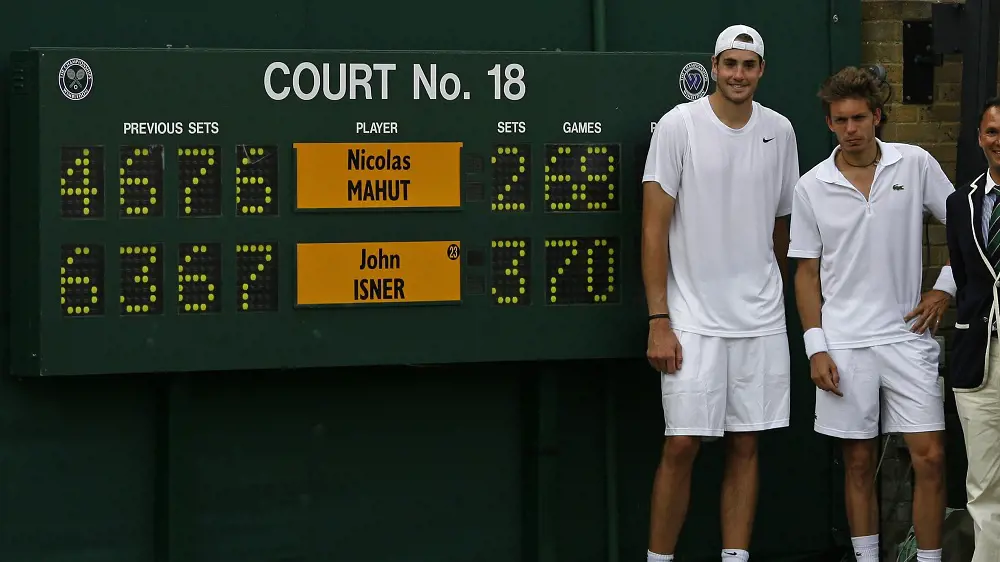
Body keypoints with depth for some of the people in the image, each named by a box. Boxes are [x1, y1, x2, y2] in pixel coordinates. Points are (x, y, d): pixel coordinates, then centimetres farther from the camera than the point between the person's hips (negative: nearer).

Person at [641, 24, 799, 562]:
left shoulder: (779, 131, 7)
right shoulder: (678, 125, -5)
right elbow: (654, 228, -6)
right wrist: (659, 322, -11)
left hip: (761, 321, 4)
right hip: (693, 320, -4)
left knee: (745, 446, 6)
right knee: (681, 446, -5)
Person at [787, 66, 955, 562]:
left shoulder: (916, 165, 0)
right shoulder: (811, 187, 2)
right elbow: (806, 271, 5)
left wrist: (946, 287, 1)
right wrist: (816, 347, -1)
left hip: (907, 334, 0)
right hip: (844, 344, 0)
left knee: (929, 457, -6)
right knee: (859, 463, 6)